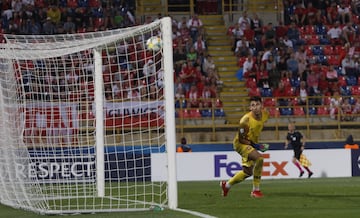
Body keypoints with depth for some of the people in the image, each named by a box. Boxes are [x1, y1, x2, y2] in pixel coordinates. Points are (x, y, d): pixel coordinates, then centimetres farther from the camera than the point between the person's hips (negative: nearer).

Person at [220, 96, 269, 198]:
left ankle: (226, 185, 40)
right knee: (259, 158, -32)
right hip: (240, 144, -8)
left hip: (252, 143, 8)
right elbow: (241, 139, -21)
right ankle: (256, 190, -23)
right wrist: (256, 145, -29)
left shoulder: (265, 114, -11)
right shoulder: (245, 120, -30)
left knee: (247, 172, 16)